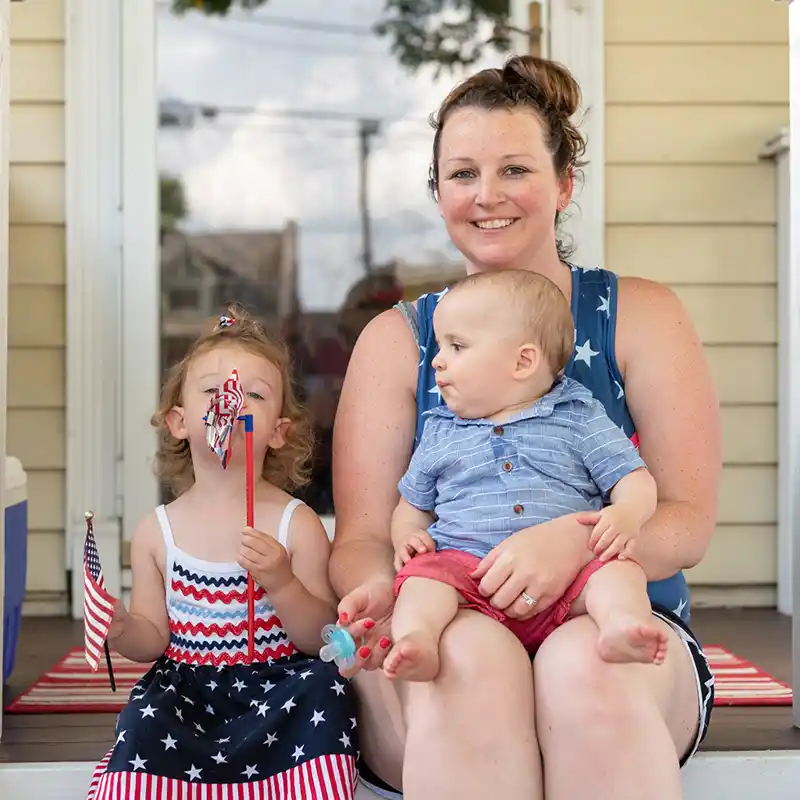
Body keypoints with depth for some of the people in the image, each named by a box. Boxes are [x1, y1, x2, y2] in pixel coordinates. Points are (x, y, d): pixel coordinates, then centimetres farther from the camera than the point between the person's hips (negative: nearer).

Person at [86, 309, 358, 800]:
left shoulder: (296, 524, -4)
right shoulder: (157, 531, 2)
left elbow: (322, 638, -4)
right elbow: (155, 637, 7)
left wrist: (282, 584, -22)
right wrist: (122, 631, -16)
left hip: (276, 685, 0)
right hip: (187, 683, 0)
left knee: (325, 687, -28)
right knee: (146, 717, -29)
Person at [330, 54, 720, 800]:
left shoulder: (640, 316, 8)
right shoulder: (396, 338, 10)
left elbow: (688, 521, -1)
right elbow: (362, 536, 3)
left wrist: (577, 538, -22)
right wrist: (374, 595, -22)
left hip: (619, 634, 0)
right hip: (439, 639, 1)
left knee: (586, 661, -35)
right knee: (473, 655, -34)